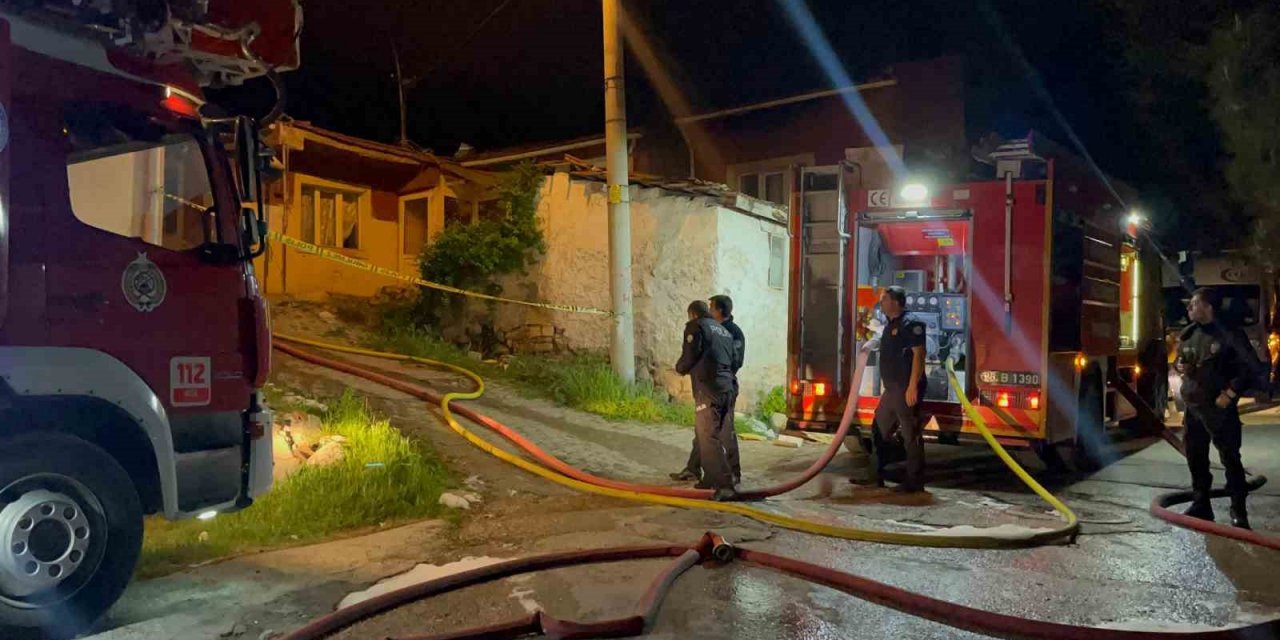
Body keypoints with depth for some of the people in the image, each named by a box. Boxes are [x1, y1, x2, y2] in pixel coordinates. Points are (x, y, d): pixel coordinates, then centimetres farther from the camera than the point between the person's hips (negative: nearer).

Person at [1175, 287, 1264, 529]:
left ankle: (1238, 511, 8)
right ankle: (1200, 505, 24)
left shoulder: (1229, 333, -11)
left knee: (1230, 459, -2)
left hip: (1219, 407, -6)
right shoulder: (1187, 334, 8)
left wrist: (1231, 392, -14)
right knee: (1195, 458, 12)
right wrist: (1179, 366, -1)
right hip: (1192, 406, 6)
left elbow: (1251, 365, -11)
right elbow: (1178, 359, 23)